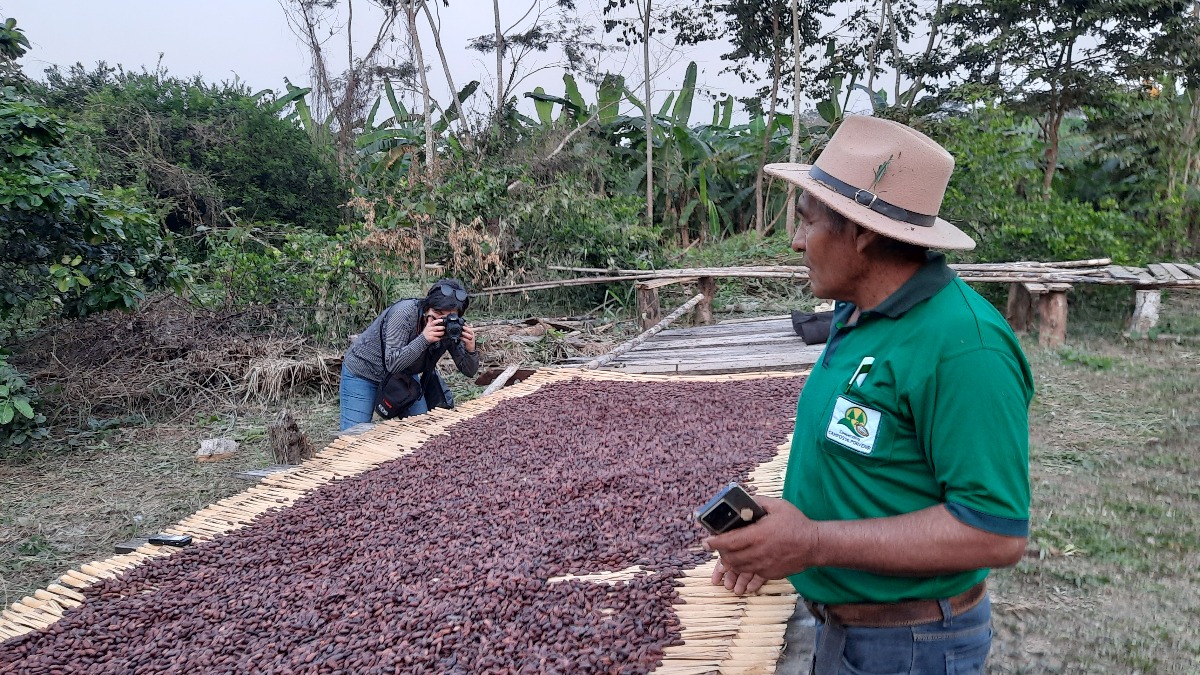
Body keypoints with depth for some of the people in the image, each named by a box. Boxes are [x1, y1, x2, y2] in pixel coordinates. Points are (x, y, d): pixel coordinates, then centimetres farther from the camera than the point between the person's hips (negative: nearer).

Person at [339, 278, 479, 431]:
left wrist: (470, 349, -36)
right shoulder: (404, 313, -32)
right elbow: (392, 364, -35)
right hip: (363, 370, -5)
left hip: (404, 375, 5)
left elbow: (469, 371, -14)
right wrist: (424, 339, -47)